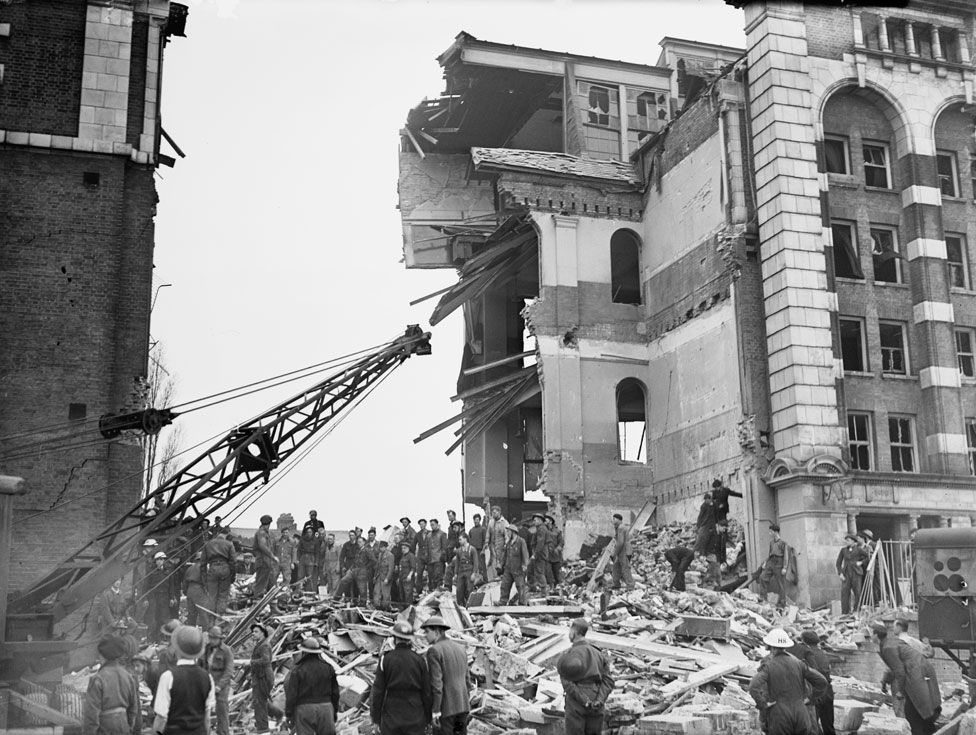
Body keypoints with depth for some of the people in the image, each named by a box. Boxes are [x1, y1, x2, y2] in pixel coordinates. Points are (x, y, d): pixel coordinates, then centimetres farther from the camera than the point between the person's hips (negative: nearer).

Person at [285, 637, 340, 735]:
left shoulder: (298, 670, -7)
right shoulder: (328, 667, 5)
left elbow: (291, 695, -7)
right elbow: (335, 691, 10)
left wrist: (289, 715, 1)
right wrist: (335, 710, 19)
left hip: (304, 709, -3)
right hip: (325, 708, 3)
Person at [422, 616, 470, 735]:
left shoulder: (434, 651, -13)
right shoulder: (460, 648, 10)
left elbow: (436, 683, -19)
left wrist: (435, 712, -17)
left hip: (444, 707, -7)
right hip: (461, 705, 7)